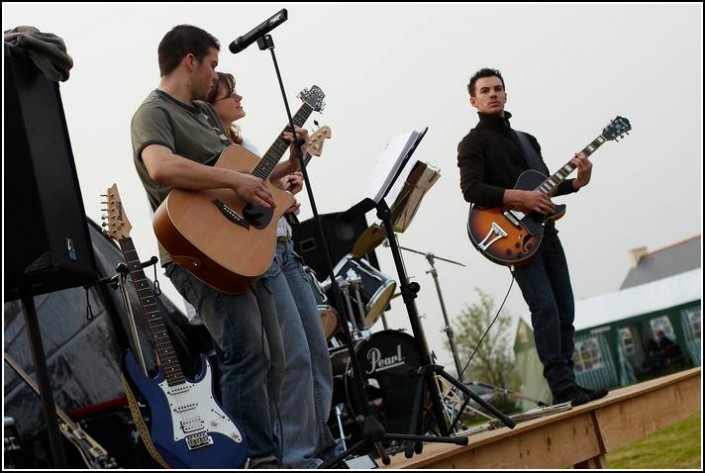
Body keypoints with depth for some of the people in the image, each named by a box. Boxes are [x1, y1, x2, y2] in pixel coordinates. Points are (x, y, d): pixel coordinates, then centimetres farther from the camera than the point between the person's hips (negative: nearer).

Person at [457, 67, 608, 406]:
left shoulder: (527, 140, 22)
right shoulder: (474, 142, 0)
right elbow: (471, 190, -14)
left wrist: (575, 183, 6)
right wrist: (519, 198, -21)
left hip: (544, 230, 8)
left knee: (565, 311, 4)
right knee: (545, 308, -17)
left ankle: (567, 387, 9)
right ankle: (563, 388, -16)